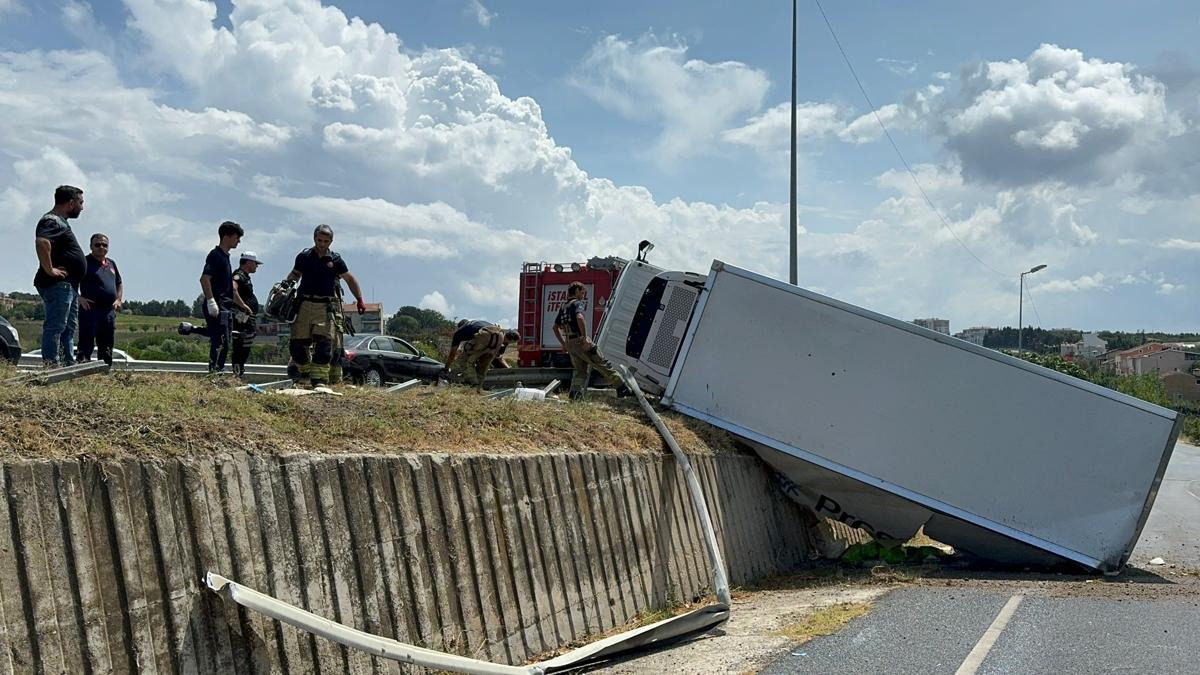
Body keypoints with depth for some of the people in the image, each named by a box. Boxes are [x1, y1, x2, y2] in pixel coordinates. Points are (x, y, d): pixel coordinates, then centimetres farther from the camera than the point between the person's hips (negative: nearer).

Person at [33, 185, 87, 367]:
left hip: (69, 286, 11)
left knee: (68, 329, 15)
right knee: (55, 327, -12)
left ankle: (70, 365, 21)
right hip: (58, 284, -11)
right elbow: (41, 242, -34)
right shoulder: (52, 221, -13)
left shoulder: (60, 221, 20)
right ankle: (50, 366, -13)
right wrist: (50, 270, -27)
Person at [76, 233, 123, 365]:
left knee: (106, 347, 12)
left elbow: (119, 284, 29)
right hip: (90, 309, -7)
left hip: (109, 311, 7)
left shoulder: (111, 264, 18)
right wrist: (79, 298, -17)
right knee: (86, 344, -10)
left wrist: (119, 299, 14)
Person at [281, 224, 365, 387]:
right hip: (304, 305, 2)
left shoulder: (335, 260, 4)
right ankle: (306, 372, 23)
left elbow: (350, 279, 14)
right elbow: (295, 274, 21)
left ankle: (319, 379, -12)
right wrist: (287, 282, 0)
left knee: (324, 344, -13)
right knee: (296, 344, 2)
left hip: (326, 307, -2)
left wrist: (360, 300, 10)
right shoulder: (304, 256, 7)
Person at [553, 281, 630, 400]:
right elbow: (579, 317, -27)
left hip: (569, 344, 8)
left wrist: (563, 344, 26)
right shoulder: (577, 303, -6)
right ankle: (622, 388, 0)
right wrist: (585, 338, -26)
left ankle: (575, 393, -3)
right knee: (603, 364, -2)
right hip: (579, 340, -8)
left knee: (580, 370, 15)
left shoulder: (564, 307, 20)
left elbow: (555, 327, 24)